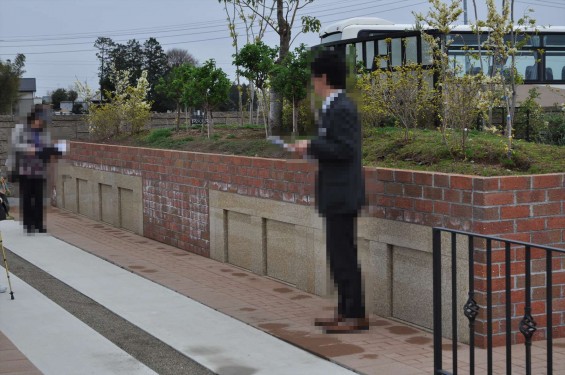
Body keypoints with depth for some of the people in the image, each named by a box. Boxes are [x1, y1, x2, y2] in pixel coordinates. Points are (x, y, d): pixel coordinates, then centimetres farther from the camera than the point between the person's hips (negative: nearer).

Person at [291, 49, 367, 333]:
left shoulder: (342, 109, -17)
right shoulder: (333, 107, 15)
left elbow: (345, 149, -23)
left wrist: (311, 146, -17)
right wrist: (312, 148, 11)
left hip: (342, 195, -11)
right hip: (336, 195, 11)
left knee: (343, 255, -5)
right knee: (339, 254, 15)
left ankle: (356, 315, 1)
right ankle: (346, 311, 23)